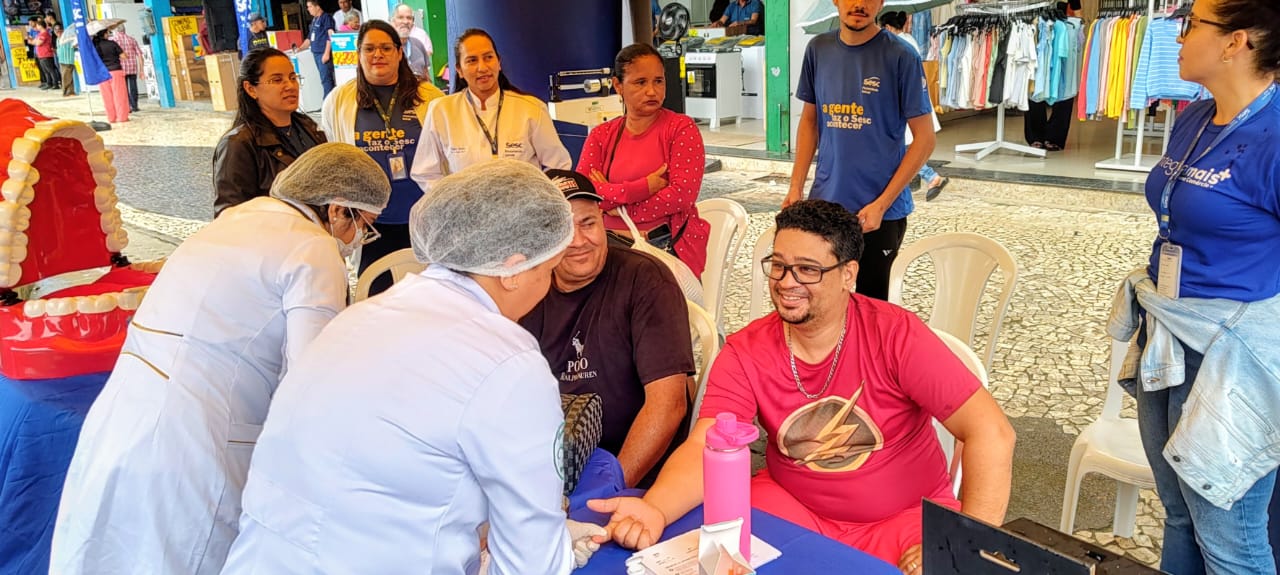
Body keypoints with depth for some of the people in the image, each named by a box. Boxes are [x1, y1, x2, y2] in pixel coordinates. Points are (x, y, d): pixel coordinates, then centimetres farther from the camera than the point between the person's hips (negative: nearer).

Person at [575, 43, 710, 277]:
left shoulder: (681, 128, 1)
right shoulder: (601, 135, 11)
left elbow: (682, 194, -11)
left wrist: (610, 197, -6)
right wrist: (643, 188, -14)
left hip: (669, 246, -3)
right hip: (613, 245, 3)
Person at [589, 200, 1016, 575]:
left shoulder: (897, 336, -17)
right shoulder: (745, 353, -9)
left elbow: (992, 433, -19)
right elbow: (704, 448, -19)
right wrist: (655, 510, -39)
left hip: (904, 515, -1)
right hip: (791, 507, 1)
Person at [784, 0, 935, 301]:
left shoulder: (901, 57, -10)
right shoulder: (818, 49, 4)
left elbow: (925, 138, -8)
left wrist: (881, 204, -14)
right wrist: (796, 187, 5)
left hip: (879, 210, -4)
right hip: (824, 202, 4)